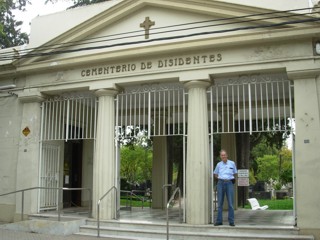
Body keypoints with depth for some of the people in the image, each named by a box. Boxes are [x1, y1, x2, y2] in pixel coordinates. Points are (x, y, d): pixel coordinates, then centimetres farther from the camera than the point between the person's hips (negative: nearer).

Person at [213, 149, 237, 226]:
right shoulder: (219, 164, 9)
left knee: (230, 203, -4)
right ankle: (219, 221, 7)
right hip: (221, 183, 1)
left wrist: (232, 178, 5)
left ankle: (231, 221, 2)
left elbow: (235, 173, 19)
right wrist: (219, 178, 6)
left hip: (229, 183, -1)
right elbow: (215, 174, 20)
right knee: (220, 202, 2)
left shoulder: (232, 163, 7)